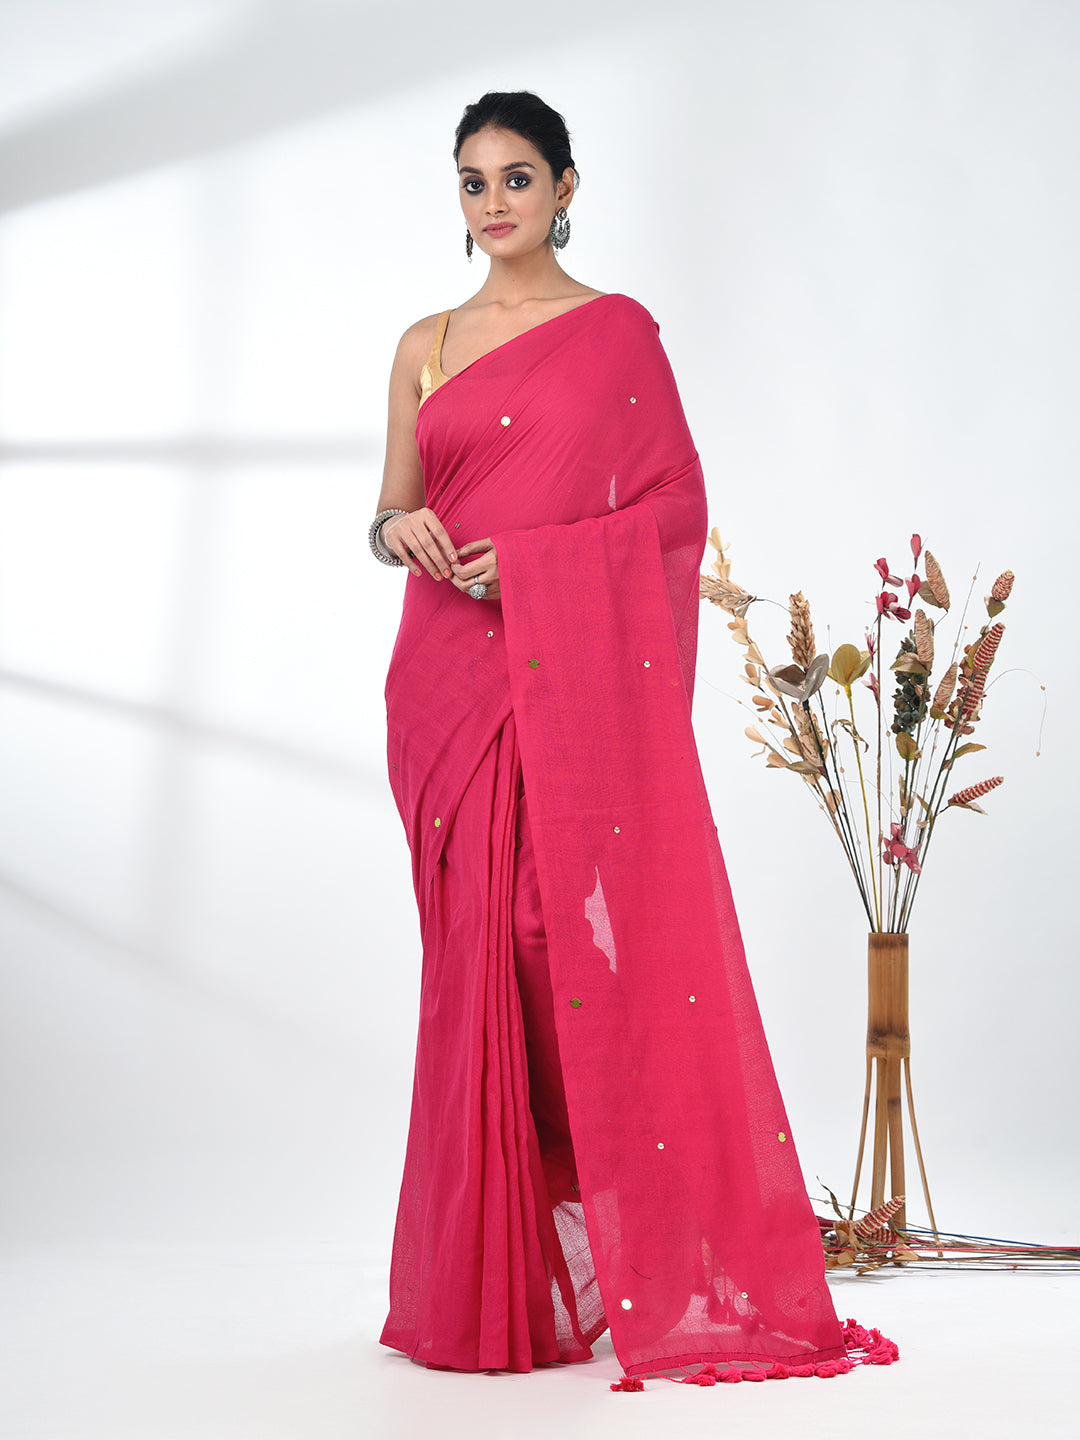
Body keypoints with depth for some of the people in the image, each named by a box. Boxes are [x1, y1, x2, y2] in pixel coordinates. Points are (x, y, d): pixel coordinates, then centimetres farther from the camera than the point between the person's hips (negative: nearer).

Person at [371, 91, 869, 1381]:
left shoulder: (618, 332, 3)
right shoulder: (425, 347, 15)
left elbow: (678, 503, -1)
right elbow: (391, 512, 16)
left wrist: (534, 556, -13)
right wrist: (401, 530, -8)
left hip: (576, 676, -3)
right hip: (452, 678, 4)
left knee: (588, 940, -8)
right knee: (481, 956, 3)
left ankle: (641, 1262, 2)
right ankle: (493, 1280, 11)